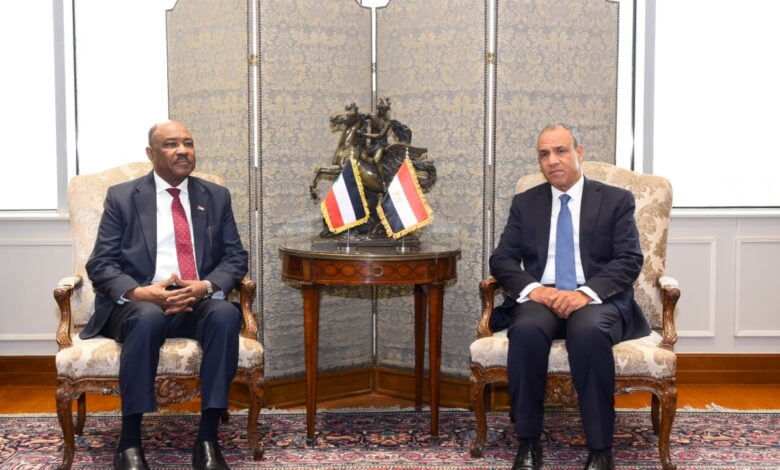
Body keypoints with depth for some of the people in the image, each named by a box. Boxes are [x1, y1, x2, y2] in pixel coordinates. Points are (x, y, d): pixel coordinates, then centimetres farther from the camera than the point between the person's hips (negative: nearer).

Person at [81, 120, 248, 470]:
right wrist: (141, 292, -19)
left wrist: (205, 286, -14)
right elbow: (100, 264, 1)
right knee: (149, 319, -37)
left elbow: (235, 257, 8)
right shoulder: (121, 197, 7)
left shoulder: (216, 197, 14)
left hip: (199, 302, 2)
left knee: (226, 314, -32)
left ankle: (207, 439, -29)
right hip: (137, 303, -2)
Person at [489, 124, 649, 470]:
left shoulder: (616, 200, 8)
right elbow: (502, 259, 7)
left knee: (589, 333, -37)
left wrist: (586, 293, -21)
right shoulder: (525, 203, 15)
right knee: (526, 331, -33)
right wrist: (532, 288, -15)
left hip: (598, 300, -2)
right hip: (540, 298, 2)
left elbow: (629, 260, -3)